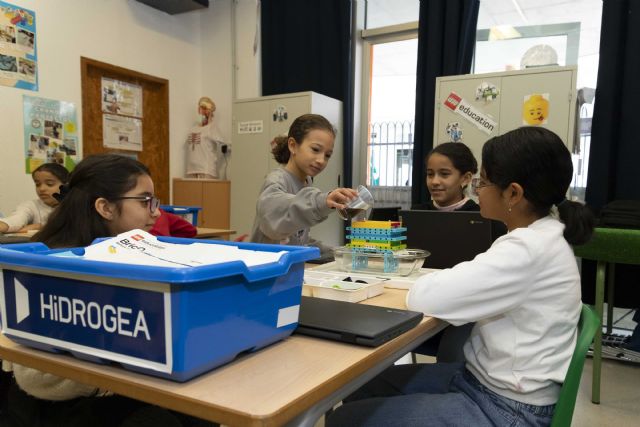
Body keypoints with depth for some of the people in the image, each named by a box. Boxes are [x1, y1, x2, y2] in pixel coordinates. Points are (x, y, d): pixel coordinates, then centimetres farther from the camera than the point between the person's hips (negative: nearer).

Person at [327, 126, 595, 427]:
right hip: (486, 379, 9)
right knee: (363, 388, 12)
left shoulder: (530, 249, -26)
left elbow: (426, 298, -28)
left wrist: (431, 282, -7)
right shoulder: (540, 235, 5)